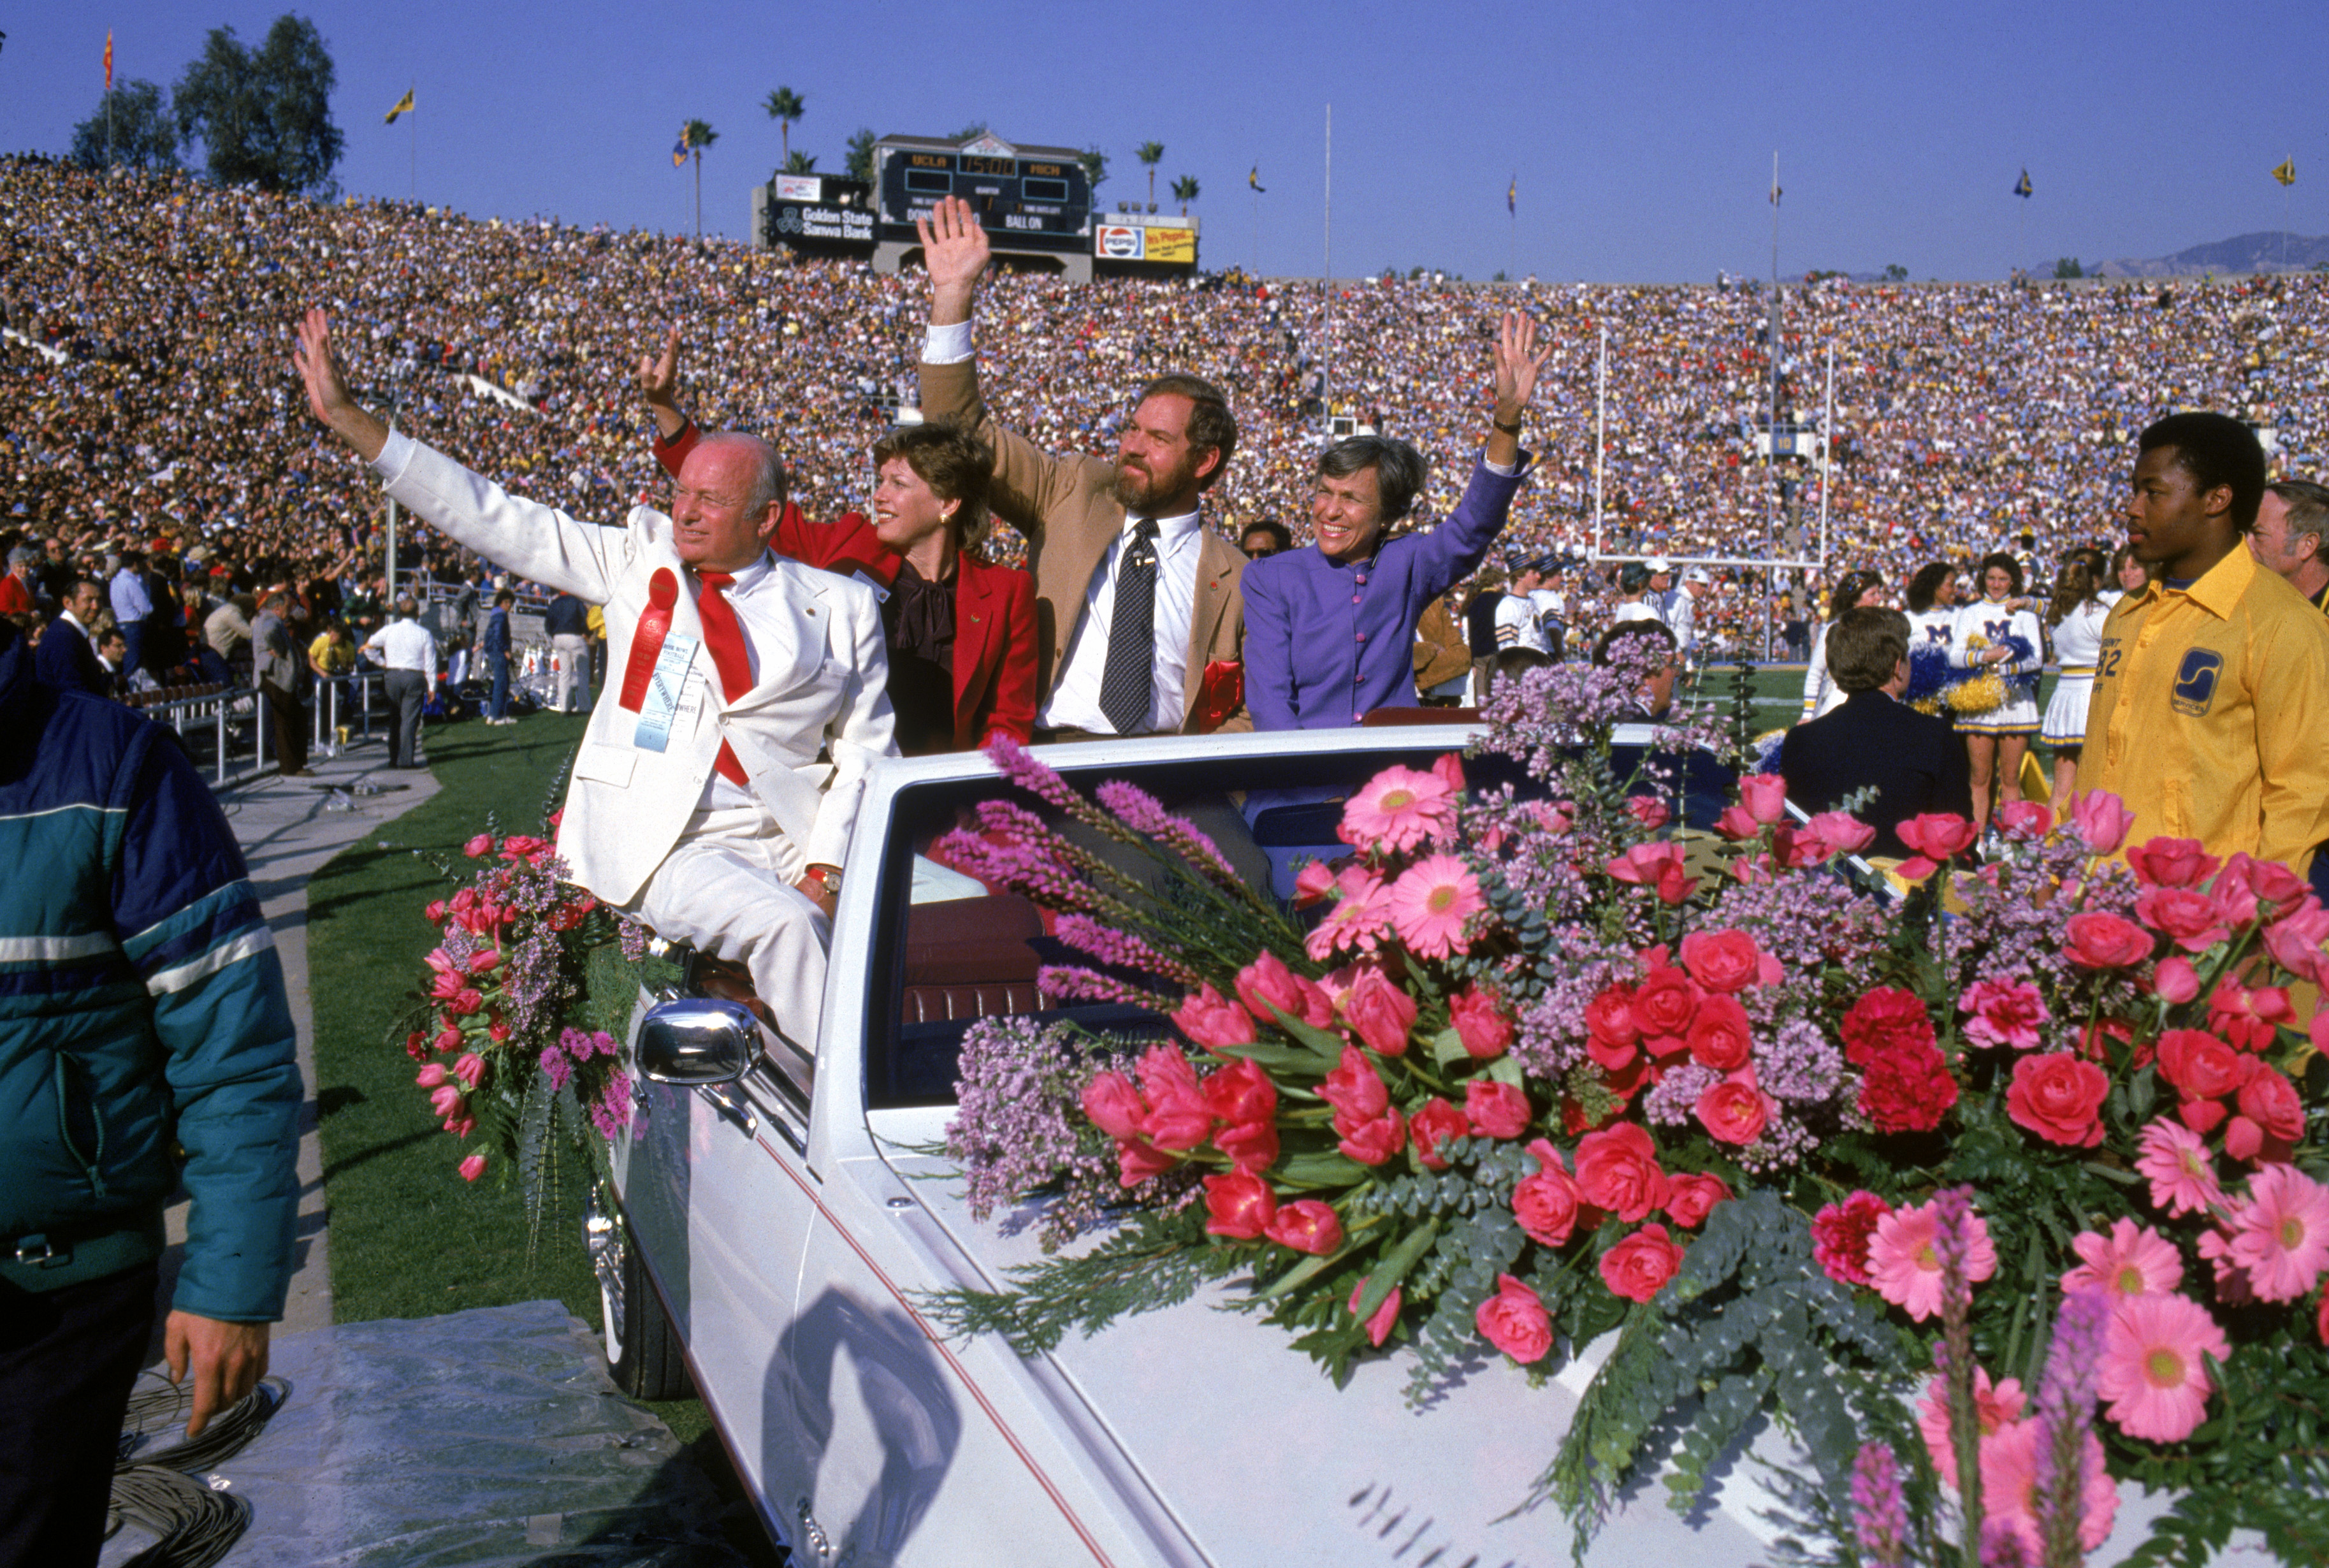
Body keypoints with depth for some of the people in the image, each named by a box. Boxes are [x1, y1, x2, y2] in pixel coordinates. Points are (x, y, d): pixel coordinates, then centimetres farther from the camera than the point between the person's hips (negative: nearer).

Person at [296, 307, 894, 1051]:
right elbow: (495, 519, 9)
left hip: (790, 842, 1)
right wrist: (348, 418, 5)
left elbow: (866, 750, 6)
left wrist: (825, 869, -8)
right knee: (783, 925, -29)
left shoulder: (838, 605, 7)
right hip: (668, 845, -1)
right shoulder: (641, 556, 11)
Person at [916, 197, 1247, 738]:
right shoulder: (1076, 494, 12)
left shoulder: (1231, 578, 9)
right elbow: (962, 432, 8)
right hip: (1049, 753, 1)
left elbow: (1249, 717, 14)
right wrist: (953, 295, 0)